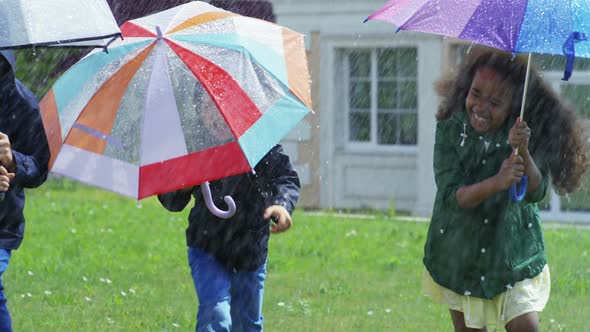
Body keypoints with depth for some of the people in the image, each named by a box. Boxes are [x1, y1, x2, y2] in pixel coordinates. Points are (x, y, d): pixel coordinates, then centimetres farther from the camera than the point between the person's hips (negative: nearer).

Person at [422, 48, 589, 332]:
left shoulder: (526, 136, -12)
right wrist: (497, 183, -39)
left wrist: (523, 152, -40)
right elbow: (451, 196, -21)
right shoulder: (451, 131, -13)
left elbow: (536, 192, -22)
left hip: (515, 254, -1)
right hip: (461, 255, 1)